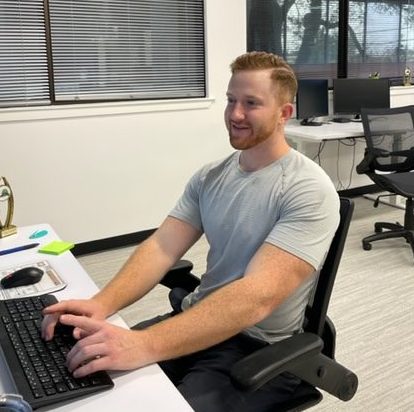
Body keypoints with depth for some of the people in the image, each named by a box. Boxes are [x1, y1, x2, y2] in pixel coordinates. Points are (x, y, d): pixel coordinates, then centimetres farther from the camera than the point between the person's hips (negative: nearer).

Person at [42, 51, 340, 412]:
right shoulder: (209, 177, 4)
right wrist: (102, 304, -24)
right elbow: (162, 247, -5)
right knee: (89, 375, -6)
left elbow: (257, 296, -30)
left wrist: (144, 346, -40)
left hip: (259, 349, -5)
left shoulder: (309, 192, -19)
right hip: (196, 324, 6)